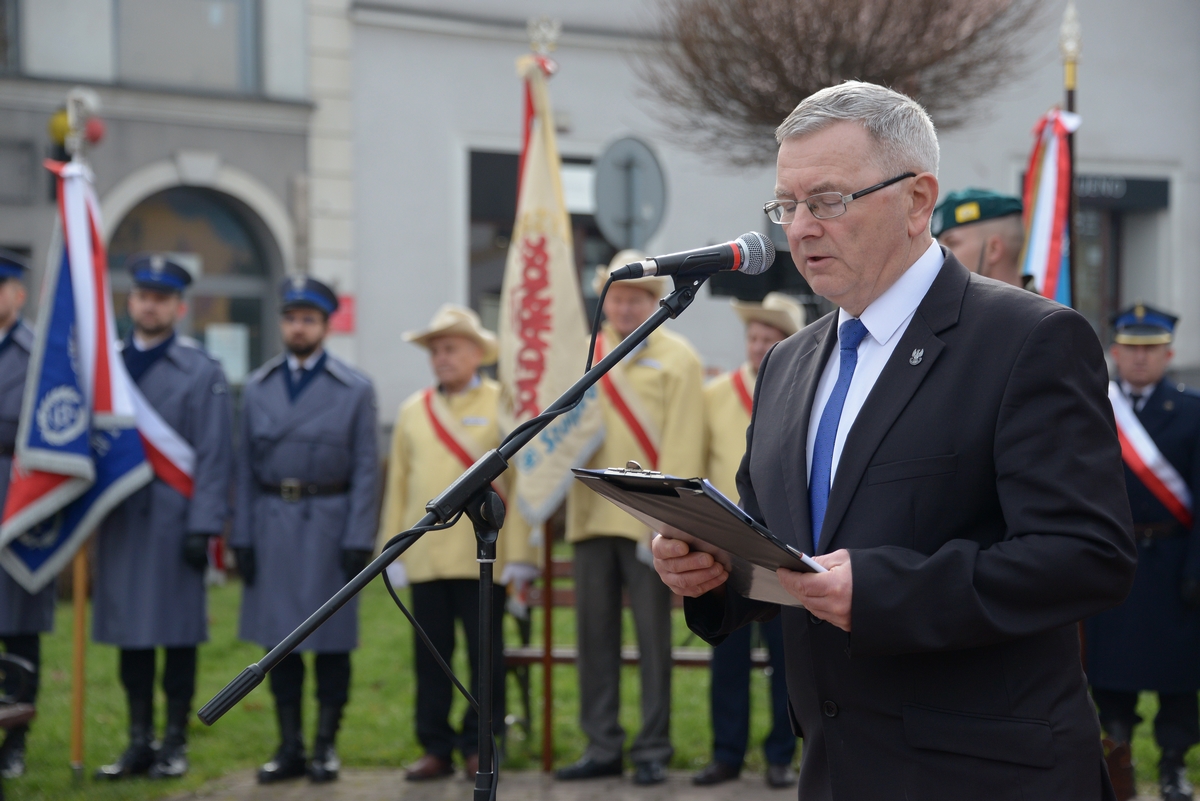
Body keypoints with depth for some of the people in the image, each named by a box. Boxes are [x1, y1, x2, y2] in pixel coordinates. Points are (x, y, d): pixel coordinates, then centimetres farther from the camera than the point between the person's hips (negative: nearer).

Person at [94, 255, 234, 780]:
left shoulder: (201, 372, 0)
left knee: (178, 632, 1)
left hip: (174, 515, -4)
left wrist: (203, 526, -11)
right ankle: (139, 742, 15)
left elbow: (214, 456, -4)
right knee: (127, 631, 7)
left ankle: (175, 743, 10)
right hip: (118, 516, 4)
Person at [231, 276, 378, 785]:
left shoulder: (355, 389, 2)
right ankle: (289, 747, 13)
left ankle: (326, 747, 10)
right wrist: (241, 535, 2)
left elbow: (365, 470, -2)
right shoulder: (257, 388, 10)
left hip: (329, 524, -3)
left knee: (331, 638, 1)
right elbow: (245, 468, 9)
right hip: (272, 524, 3)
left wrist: (359, 540, -9)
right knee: (278, 638, 5)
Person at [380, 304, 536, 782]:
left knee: (485, 655, 1)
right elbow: (398, 485, 15)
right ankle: (436, 747, 14)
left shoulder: (504, 406, 3)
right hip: (425, 557, 3)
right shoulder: (412, 411, 13)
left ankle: (479, 747, 11)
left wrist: (519, 554, -6)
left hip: (482, 557, -3)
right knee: (431, 657, 6)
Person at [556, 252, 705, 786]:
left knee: (652, 636, 1)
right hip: (592, 517, 5)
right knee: (595, 632, 7)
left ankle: (653, 750, 7)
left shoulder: (677, 358, -1)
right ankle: (602, 747, 14)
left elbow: (681, 446, -7)